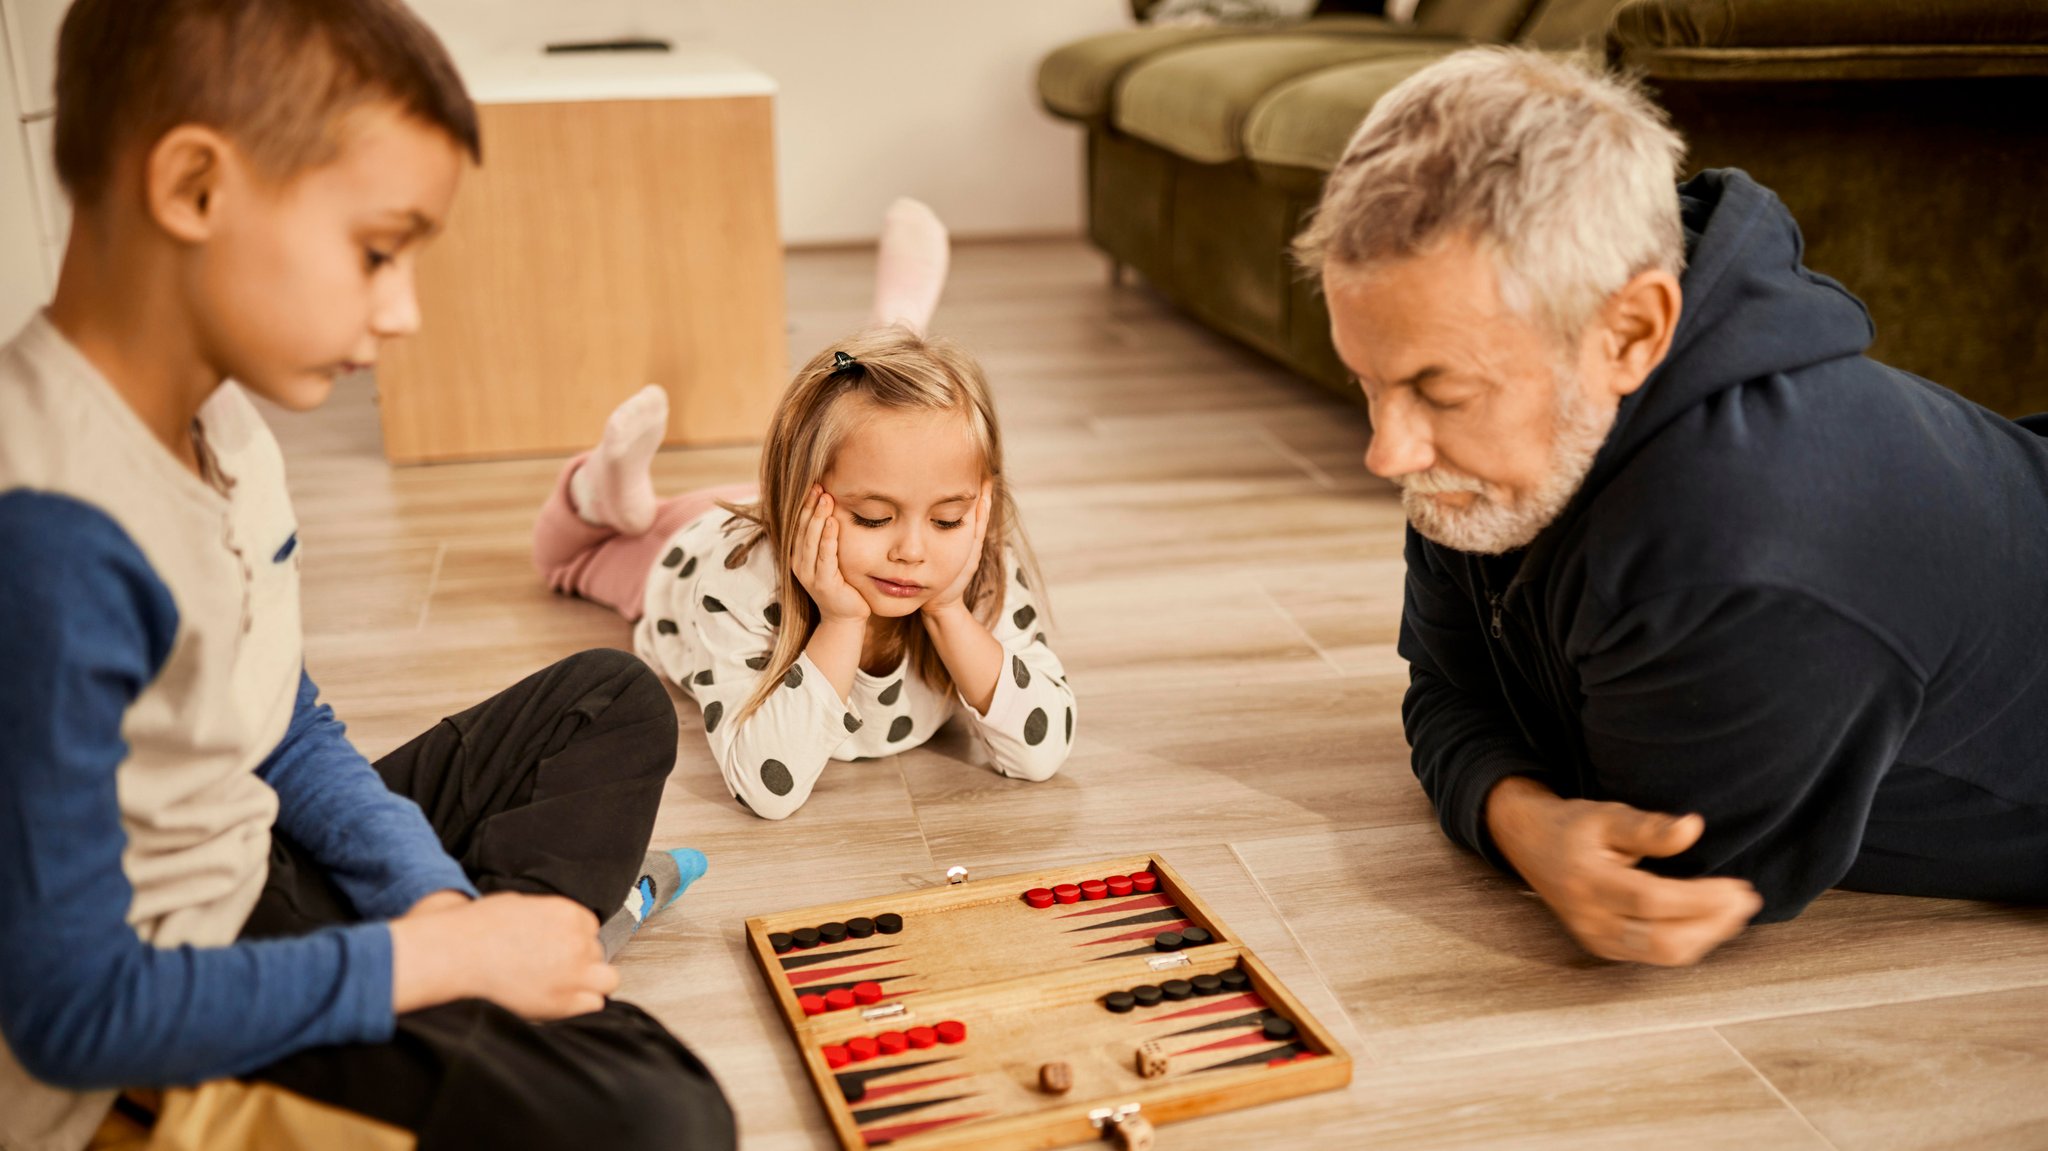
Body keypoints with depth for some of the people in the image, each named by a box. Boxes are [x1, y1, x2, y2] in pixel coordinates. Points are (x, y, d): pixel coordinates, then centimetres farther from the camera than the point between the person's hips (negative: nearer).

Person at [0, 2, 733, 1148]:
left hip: (252, 874, 9)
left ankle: (510, 906, 3)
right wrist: (436, 953, -22)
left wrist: (442, 903, -7)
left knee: (616, 700, 21)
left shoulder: (220, 424, -3)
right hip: (145, 1057, -9)